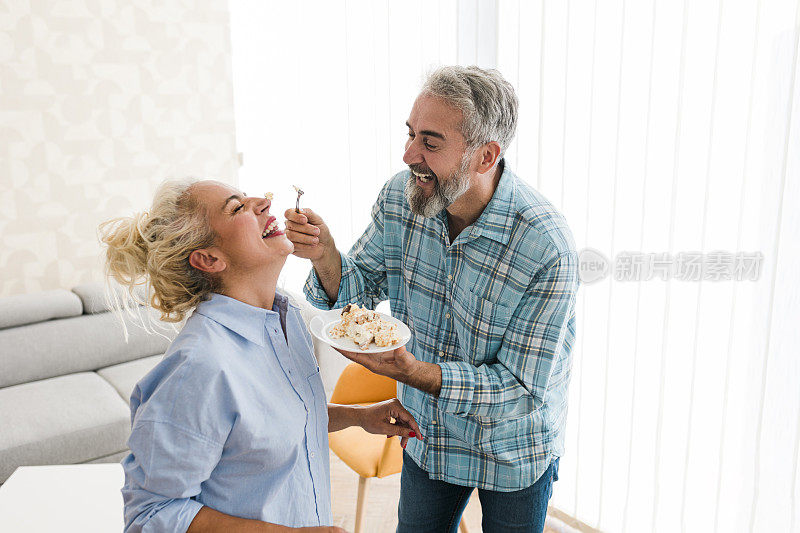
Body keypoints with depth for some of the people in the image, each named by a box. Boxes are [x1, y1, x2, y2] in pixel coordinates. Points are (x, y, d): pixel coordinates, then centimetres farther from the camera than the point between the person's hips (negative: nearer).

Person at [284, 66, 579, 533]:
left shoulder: (547, 248, -32)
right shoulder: (400, 198, -15)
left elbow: (522, 388, -27)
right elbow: (357, 292, -3)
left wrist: (412, 372, -41)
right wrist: (325, 255, -25)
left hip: (514, 451, -4)